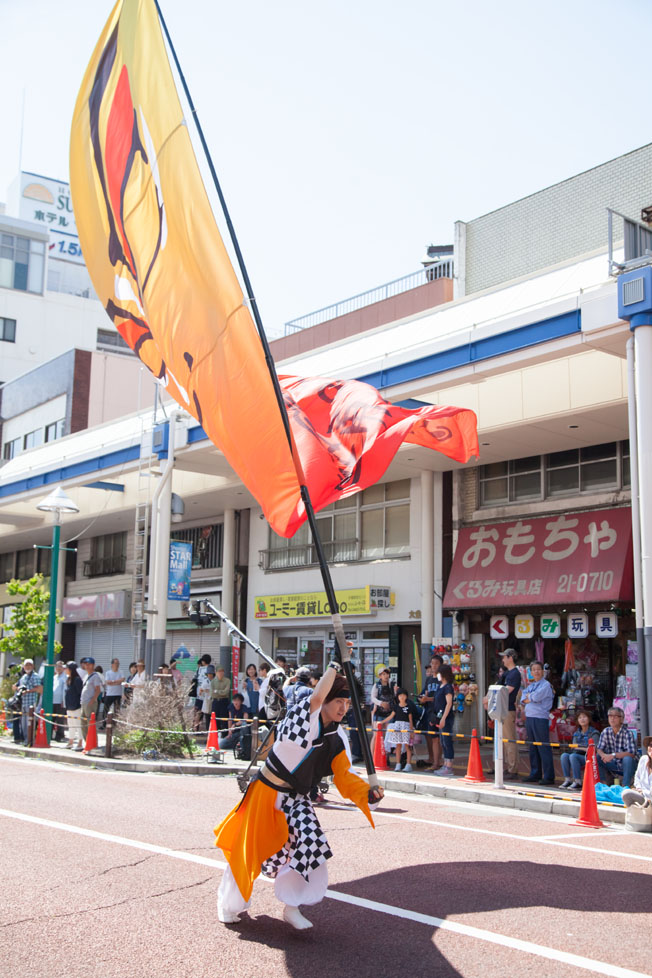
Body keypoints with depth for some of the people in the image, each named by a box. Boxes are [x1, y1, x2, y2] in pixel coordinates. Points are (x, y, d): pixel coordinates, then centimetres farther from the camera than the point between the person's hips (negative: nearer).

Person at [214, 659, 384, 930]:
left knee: (309, 845, -14)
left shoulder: (339, 739, 0)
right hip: (267, 793, -5)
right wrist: (335, 666, -32)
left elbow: (345, 776, -4)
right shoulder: (303, 717, -19)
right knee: (248, 850, 4)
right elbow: (316, 697, -40)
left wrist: (368, 793, -21)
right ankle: (229, 905, 30)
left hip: (297, 799, 5)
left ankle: (291, 907, 6)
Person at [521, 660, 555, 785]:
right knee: (533, 747, 12)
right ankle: (535, 774, 19)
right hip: (529, 717, 8)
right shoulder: (530, 685, 18)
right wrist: (531, 698, -9)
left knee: (543, 748, -7)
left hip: (540, 718, -8)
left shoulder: (546, 685, -5)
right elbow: (523, 700, 9)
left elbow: (536, 696, -17)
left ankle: (548, 777, -4)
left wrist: (528, 696, 2)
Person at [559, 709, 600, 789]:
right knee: (564, 755, -23)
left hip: (589, 758, -6)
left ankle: (578, 782, -29)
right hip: (577, 755, 6)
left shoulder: (594, 733, 0)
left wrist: (582, 748, -16)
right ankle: (567, 780, -20)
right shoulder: (576, 733, 18)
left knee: (573, 756, -32)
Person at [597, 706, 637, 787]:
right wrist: (604, 755, -26)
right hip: (613, 765, 5)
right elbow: (599, 749, -2)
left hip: (627, 765, -5)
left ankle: (625, 786, -24)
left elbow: (632, 753, -28)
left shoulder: (628, 733, -18)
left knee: (627, 758, -36)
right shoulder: (606, 731, -2)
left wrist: (613, 755, -34)